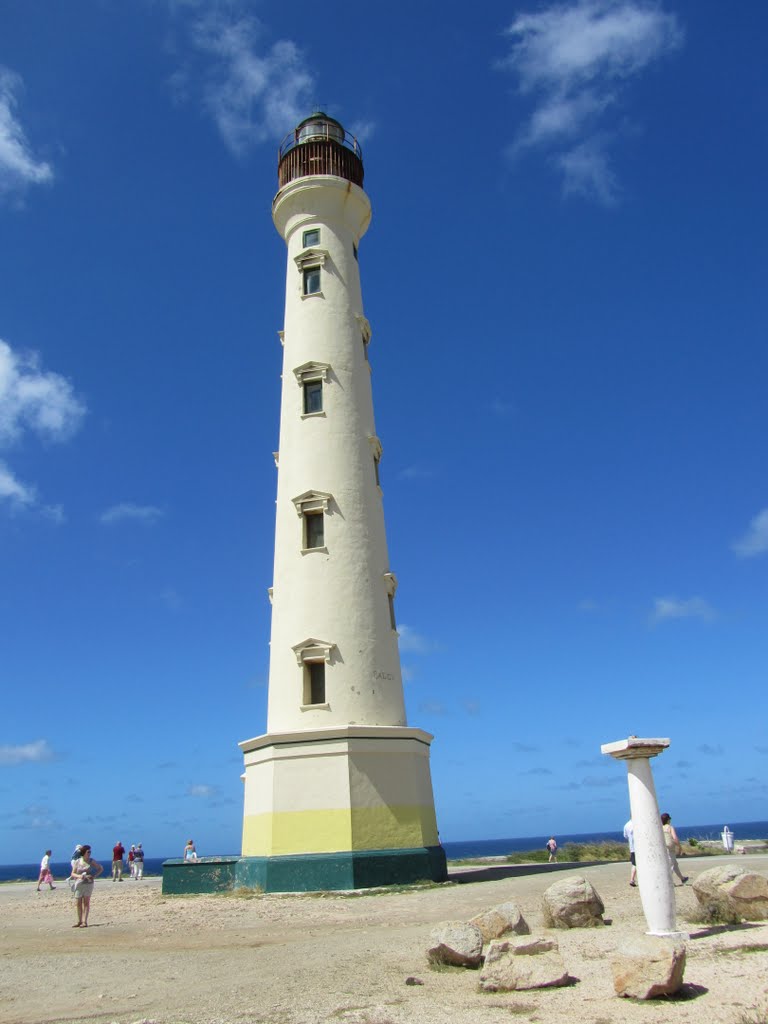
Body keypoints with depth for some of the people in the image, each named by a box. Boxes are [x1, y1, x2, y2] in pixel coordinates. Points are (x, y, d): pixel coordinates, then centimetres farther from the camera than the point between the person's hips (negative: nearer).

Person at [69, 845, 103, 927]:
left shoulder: (91, 861, -1)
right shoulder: (77, 862, 0)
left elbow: (101, 868, 7)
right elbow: (72, 874, 2)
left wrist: (94, 876, -7)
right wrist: (79, 876, -18)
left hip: (88, 884, -1)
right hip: (79, 884, 2)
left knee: (86, 903, -2)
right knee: (78, 903, 6)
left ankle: (84, 922, -1)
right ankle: (79, 921, 20)